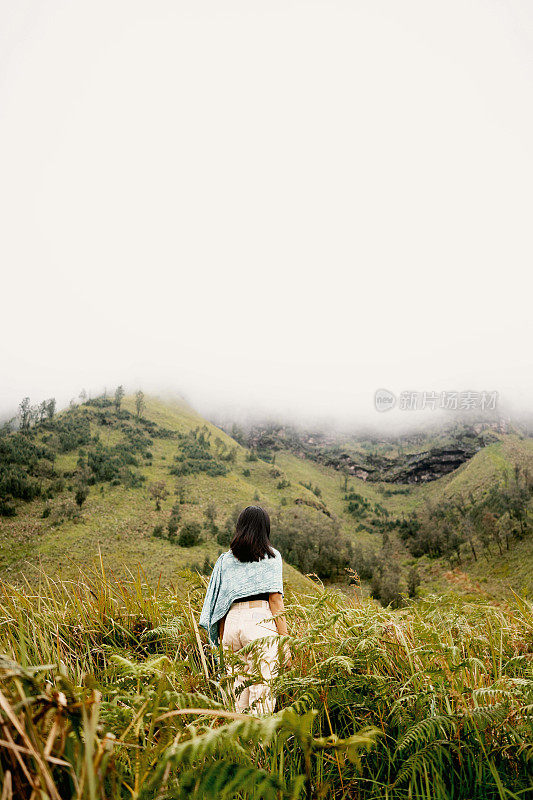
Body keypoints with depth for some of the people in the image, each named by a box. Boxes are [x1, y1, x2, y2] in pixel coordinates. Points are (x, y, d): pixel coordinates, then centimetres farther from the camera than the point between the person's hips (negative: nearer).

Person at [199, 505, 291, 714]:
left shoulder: (225, 559, 12)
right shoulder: (271, 556, 2)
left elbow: (219, 602, 12)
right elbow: (275, 599, -4)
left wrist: (222, 642, 17)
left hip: (231, 620, 4)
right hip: (260, 620, -4)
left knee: (237, 690, 13)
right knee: (262, 690, 0)